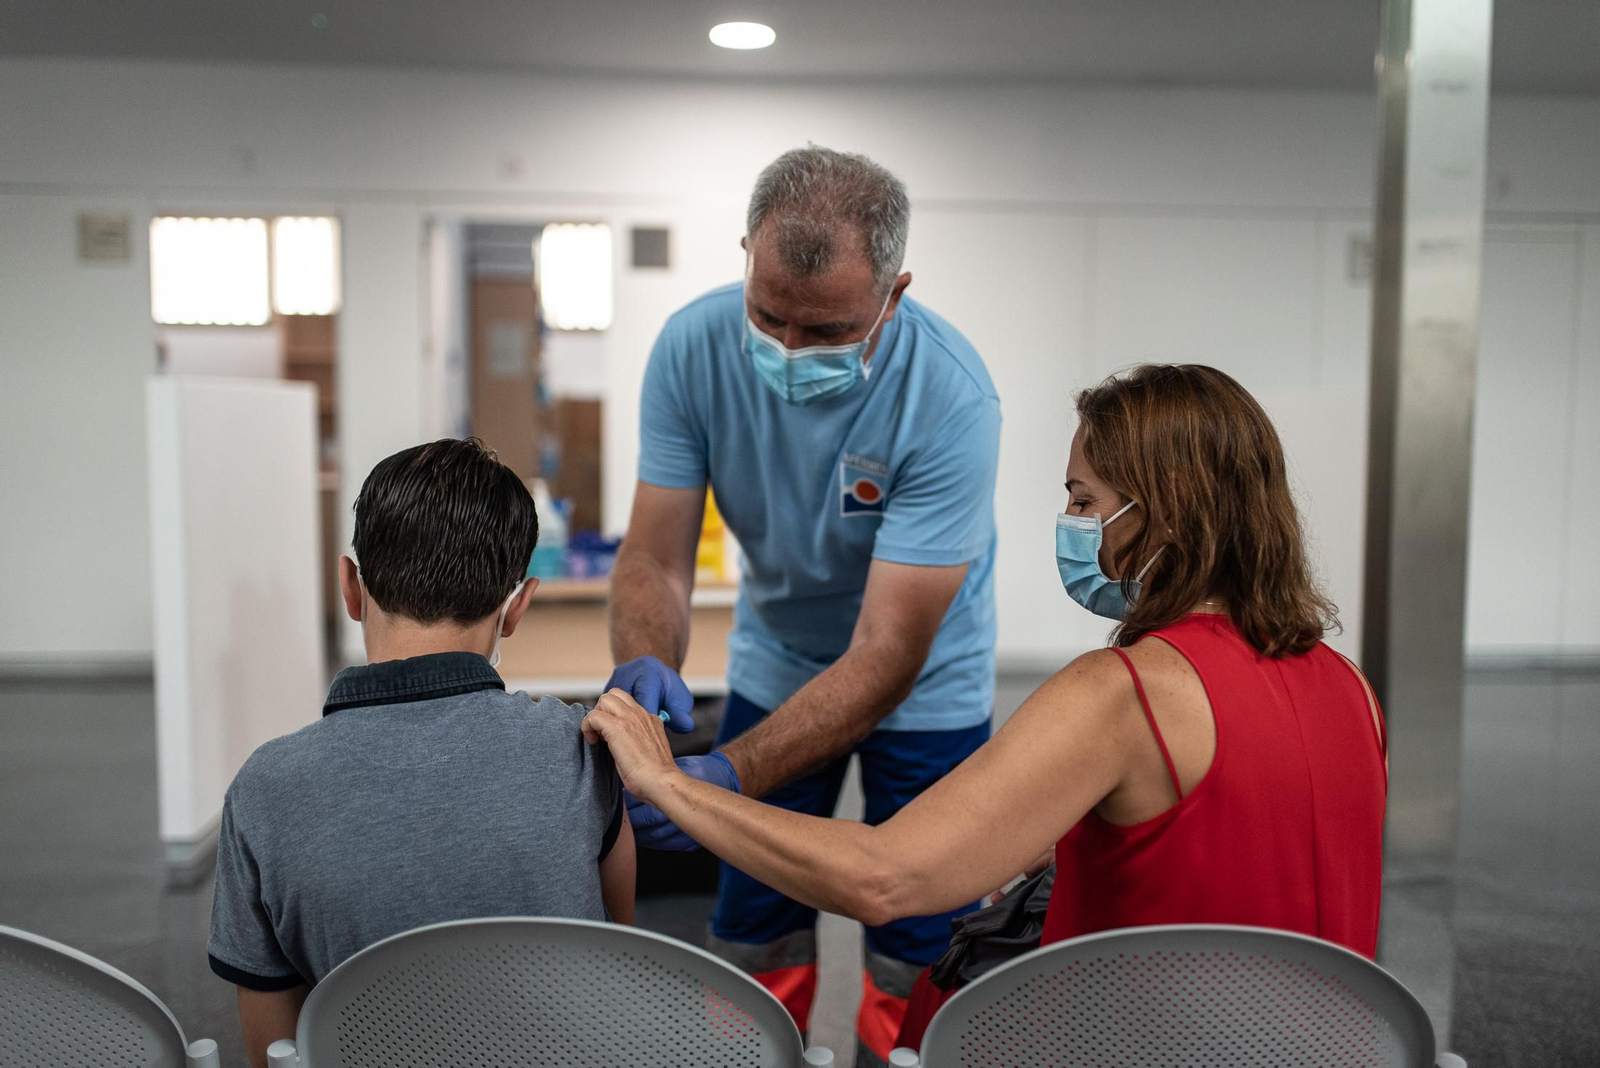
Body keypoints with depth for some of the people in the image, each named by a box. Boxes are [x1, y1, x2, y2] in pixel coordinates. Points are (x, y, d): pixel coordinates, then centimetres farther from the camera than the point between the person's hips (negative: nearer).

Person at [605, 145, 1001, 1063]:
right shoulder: (695, 347, -21)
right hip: (775, 665, 3)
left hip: (926, 688, -2)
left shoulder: (949, 396, -32)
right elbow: (656, 555, -15)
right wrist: (645, 665, -38)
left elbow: (888, 654, -33)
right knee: (754, 952, 10)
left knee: (914, 966, 4)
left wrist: (730, 775, -44)